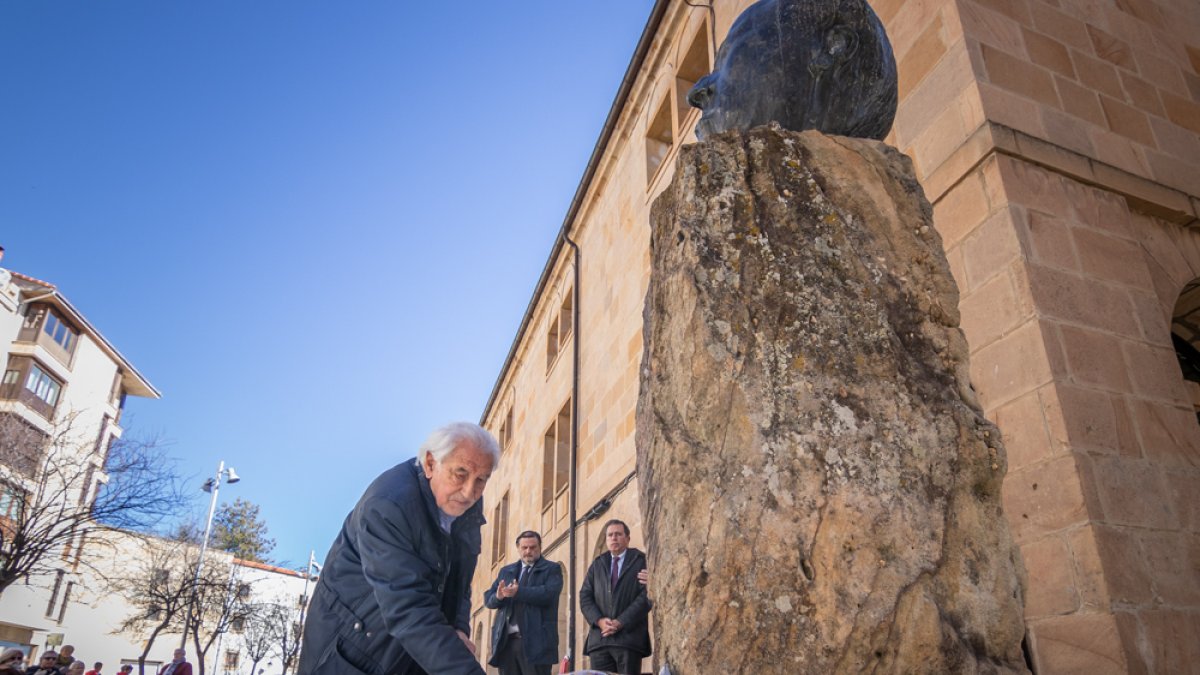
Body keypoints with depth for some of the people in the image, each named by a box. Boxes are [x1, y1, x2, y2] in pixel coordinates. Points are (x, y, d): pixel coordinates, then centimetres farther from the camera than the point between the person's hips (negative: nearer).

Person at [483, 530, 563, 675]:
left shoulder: (551, 569, 6)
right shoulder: (506, 571, 20)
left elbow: (549, 593, -13)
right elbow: (488, 598, 12)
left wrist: (519, 592, -23)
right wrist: (499, 596, -12)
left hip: (536, 640, -4)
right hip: (507, 640, 4)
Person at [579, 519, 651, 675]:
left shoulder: (641, 561, 4)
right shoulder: (597, 564, 18)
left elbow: (646, 596, -6)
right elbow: (585, 597, 11)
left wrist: (621, 622, -12)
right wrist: (599, 620, -6)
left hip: (629, 638, -3)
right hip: (599, 638, 3)